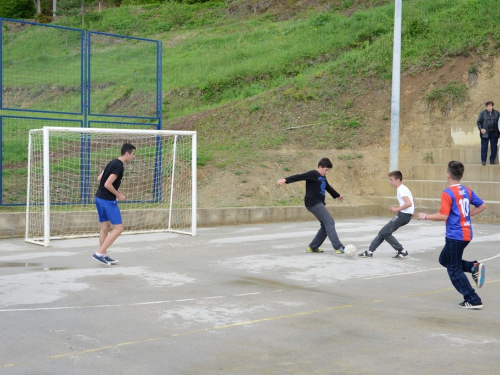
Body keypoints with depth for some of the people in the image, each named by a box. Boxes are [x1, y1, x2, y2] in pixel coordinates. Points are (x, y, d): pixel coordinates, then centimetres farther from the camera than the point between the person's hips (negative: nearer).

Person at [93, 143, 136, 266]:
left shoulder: (113, 162, 11)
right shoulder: (119, 166, -17)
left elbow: (99, 179, 16)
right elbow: (107, 184, -24)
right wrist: (118, 195, -10)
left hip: (99, 198, 10)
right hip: (108, 200, -10)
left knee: (105, 227, 14)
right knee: (118, 228, -4)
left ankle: (104, 255, 19)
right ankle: (99, 253, -6)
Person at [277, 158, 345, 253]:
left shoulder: (323, 177, 18)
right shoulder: (313, 174, -9)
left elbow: (328, 187, 35)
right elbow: (299, 177, -22)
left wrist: (337, 195, 50)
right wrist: (285, 180, -36)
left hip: (319, 204, 10)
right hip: (313, 203, -10)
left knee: (325, 226, 9)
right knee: (329, 222, -13)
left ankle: (312, 247, 14)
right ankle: (338, 247, -15)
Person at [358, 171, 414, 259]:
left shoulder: (401, 189, -14)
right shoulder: (403, 188, 17)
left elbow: (409, 203, -25)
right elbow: (413, 201, 27)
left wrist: (397, 209, -16)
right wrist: (411, 212, 25)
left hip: (403, 214, -10)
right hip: (405, 214, 10)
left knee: (385, 232, -6)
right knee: (383, 232, 10)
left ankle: (402, 252, 0)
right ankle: (370, 251, 12)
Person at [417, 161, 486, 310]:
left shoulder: (447, 193, -15)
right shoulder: (467, 191, 8)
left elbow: (443, 216, -20)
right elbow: (482, 206, 13)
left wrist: (425, 216, -8)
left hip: (455, 236, -8)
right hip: (466, 234, 8)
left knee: (454, 270, 3)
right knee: (444, 259, 22)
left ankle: (473, 301, 3)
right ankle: (474, 267, 3)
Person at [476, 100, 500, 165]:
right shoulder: (482, 113, 2)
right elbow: (479, 122, 3)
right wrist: (481, 129, -13)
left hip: (494, 133, 2)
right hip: (485, 133, -2)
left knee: (494, 147, 3)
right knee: (484, 147, -2)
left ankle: (492, 160, 13)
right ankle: (483, 160, 5)